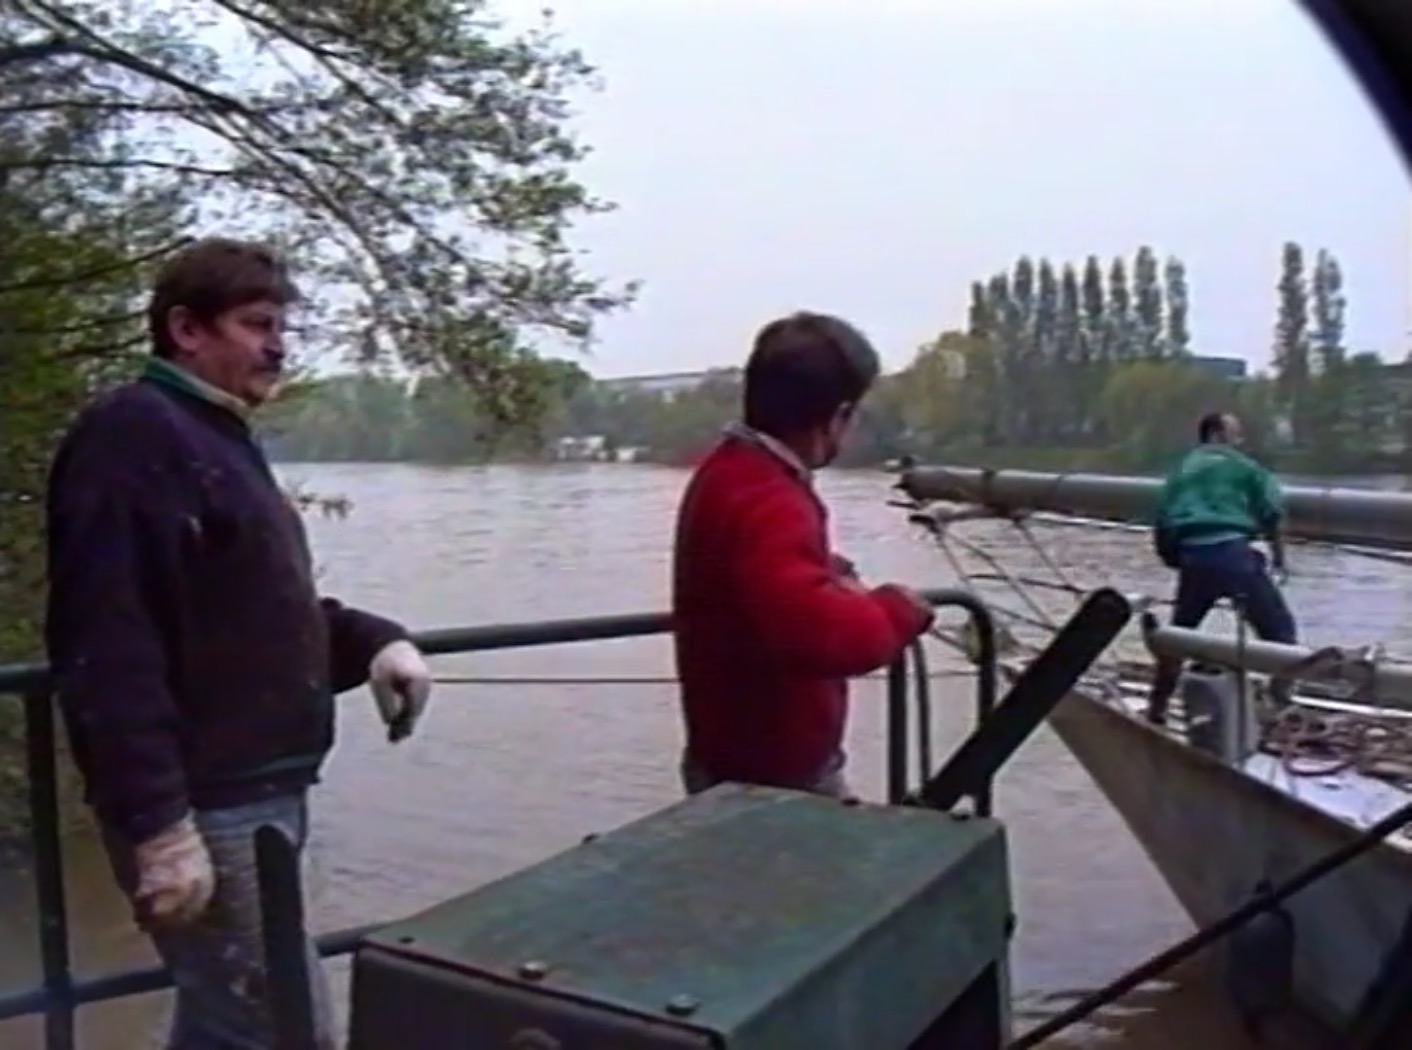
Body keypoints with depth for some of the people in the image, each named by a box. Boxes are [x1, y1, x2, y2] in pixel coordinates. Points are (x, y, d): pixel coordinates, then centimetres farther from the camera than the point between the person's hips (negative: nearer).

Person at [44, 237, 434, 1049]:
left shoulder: (220, 440, 19)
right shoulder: (132, 435, -12)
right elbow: (109, 647, -21)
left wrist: (371, 642, 5)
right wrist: (157, 820, -25)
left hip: (261, 795, 10)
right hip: (202, 809, -10)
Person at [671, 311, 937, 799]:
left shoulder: (731, 471, 5)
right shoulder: (764, 501, -27)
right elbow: (820, 634, -40)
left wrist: (828, 576, 8)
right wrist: (897, 609, -22)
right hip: (773, 777, -10)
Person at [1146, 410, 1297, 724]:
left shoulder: (1181, 471, 25)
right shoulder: (1240, 464, 13)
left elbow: (1162, 523, 18)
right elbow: (1271, 508, 1)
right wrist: (1277, 550, 11)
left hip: (1193, 558, 5)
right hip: (1232, 552, -4)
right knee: (1278, 629, 5)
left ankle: (1157, 708, 23)